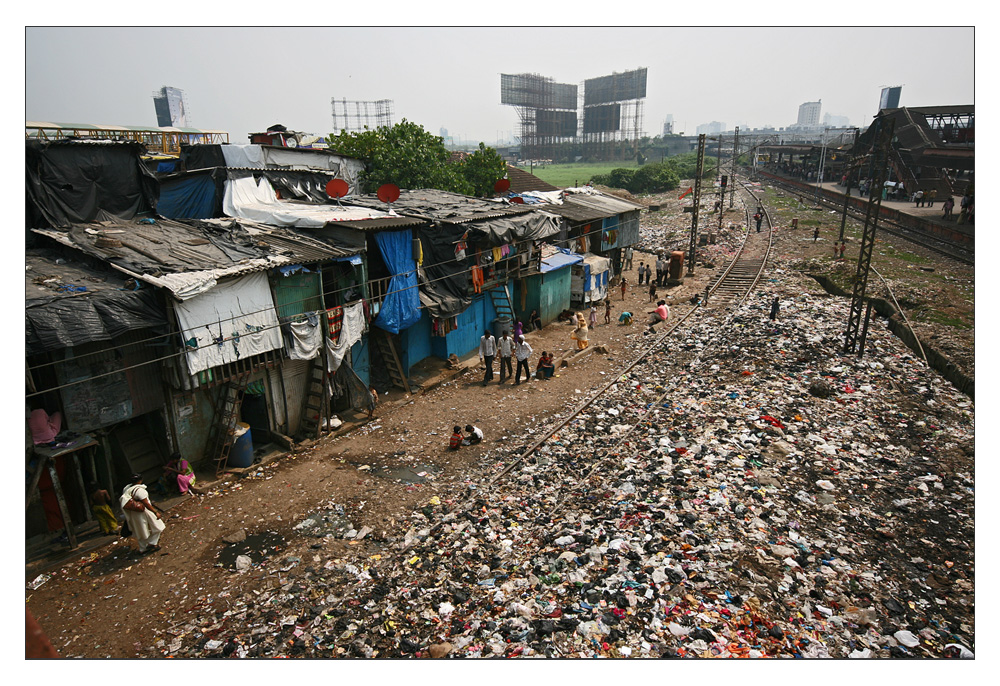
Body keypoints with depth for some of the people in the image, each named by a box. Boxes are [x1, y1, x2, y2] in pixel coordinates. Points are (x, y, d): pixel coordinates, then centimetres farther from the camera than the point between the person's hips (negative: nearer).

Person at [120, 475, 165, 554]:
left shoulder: (126, 489, 1)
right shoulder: (139, 490, -25)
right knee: (156, 527, 10)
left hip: (132, 514, 9)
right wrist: (155, 512, -19)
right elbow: (146, 504, -25)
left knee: (140, 532, 21)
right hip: (142, 513, -9)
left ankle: (142, 549, 30)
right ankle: (152, 543, 12)